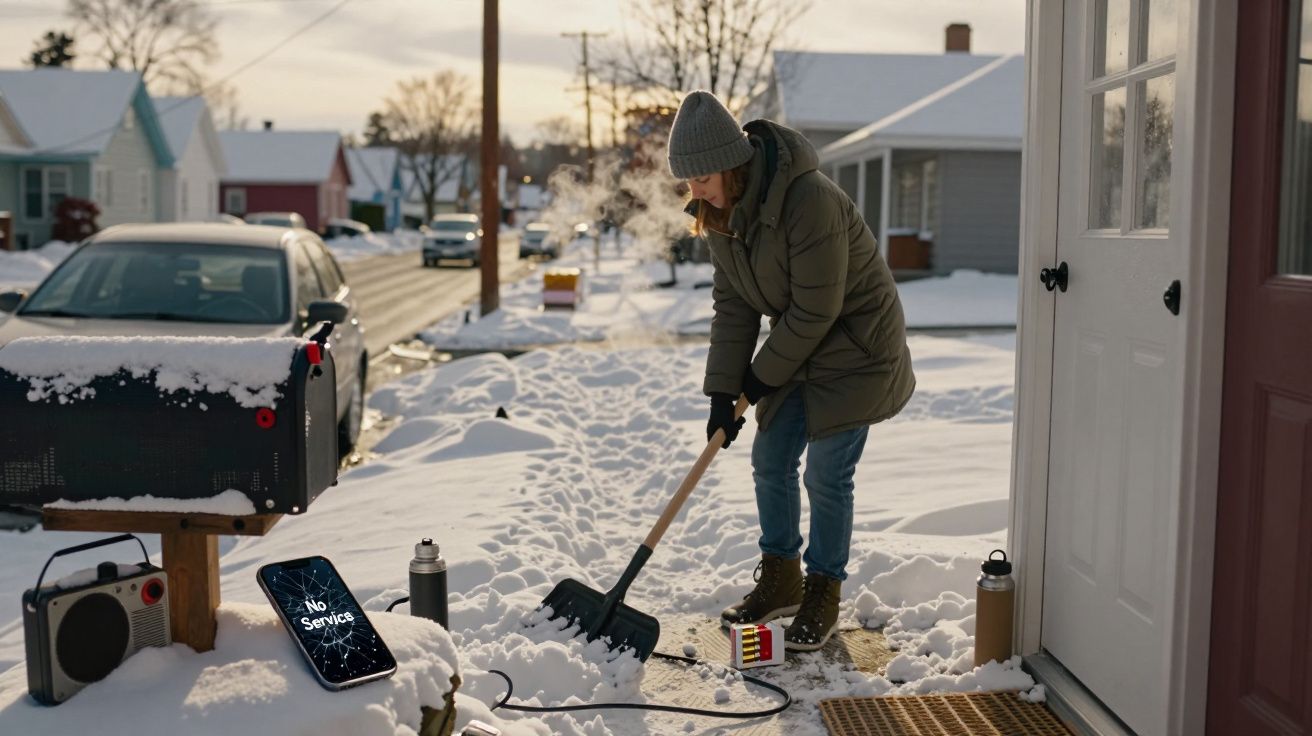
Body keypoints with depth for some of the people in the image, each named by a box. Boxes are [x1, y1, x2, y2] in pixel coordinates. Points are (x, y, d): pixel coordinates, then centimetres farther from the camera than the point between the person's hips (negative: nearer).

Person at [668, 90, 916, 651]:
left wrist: (763, 375, -15)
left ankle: (823, 595, 12)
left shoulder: (810, 200, -32)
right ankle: (780, 580, 26)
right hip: (797, 346, 8)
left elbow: (815, 309, -26)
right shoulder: (722, 211, -7)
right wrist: (723, 393, -8)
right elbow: (733, 305, -3)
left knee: (826, 474, -6)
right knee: (770, 459, 9)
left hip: (856, 344, -8)